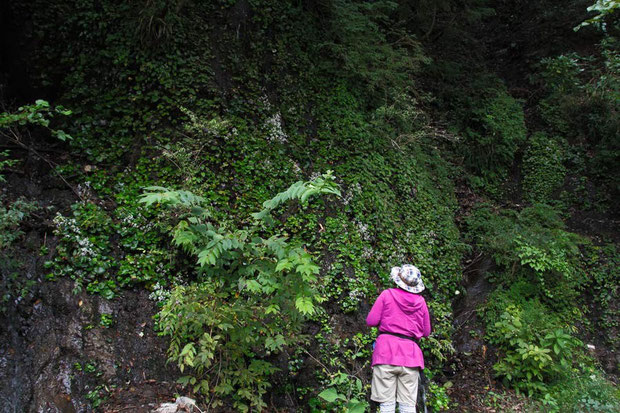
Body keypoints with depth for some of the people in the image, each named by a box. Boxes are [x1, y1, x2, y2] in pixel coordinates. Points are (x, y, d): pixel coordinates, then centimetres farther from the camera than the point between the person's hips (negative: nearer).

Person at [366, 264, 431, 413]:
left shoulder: (387, 294, 0)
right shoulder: (421, 301, 8)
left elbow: (371, 321, -3)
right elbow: (426, 332, 15)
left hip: (386, 351, -2)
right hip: (410, 354, 2)